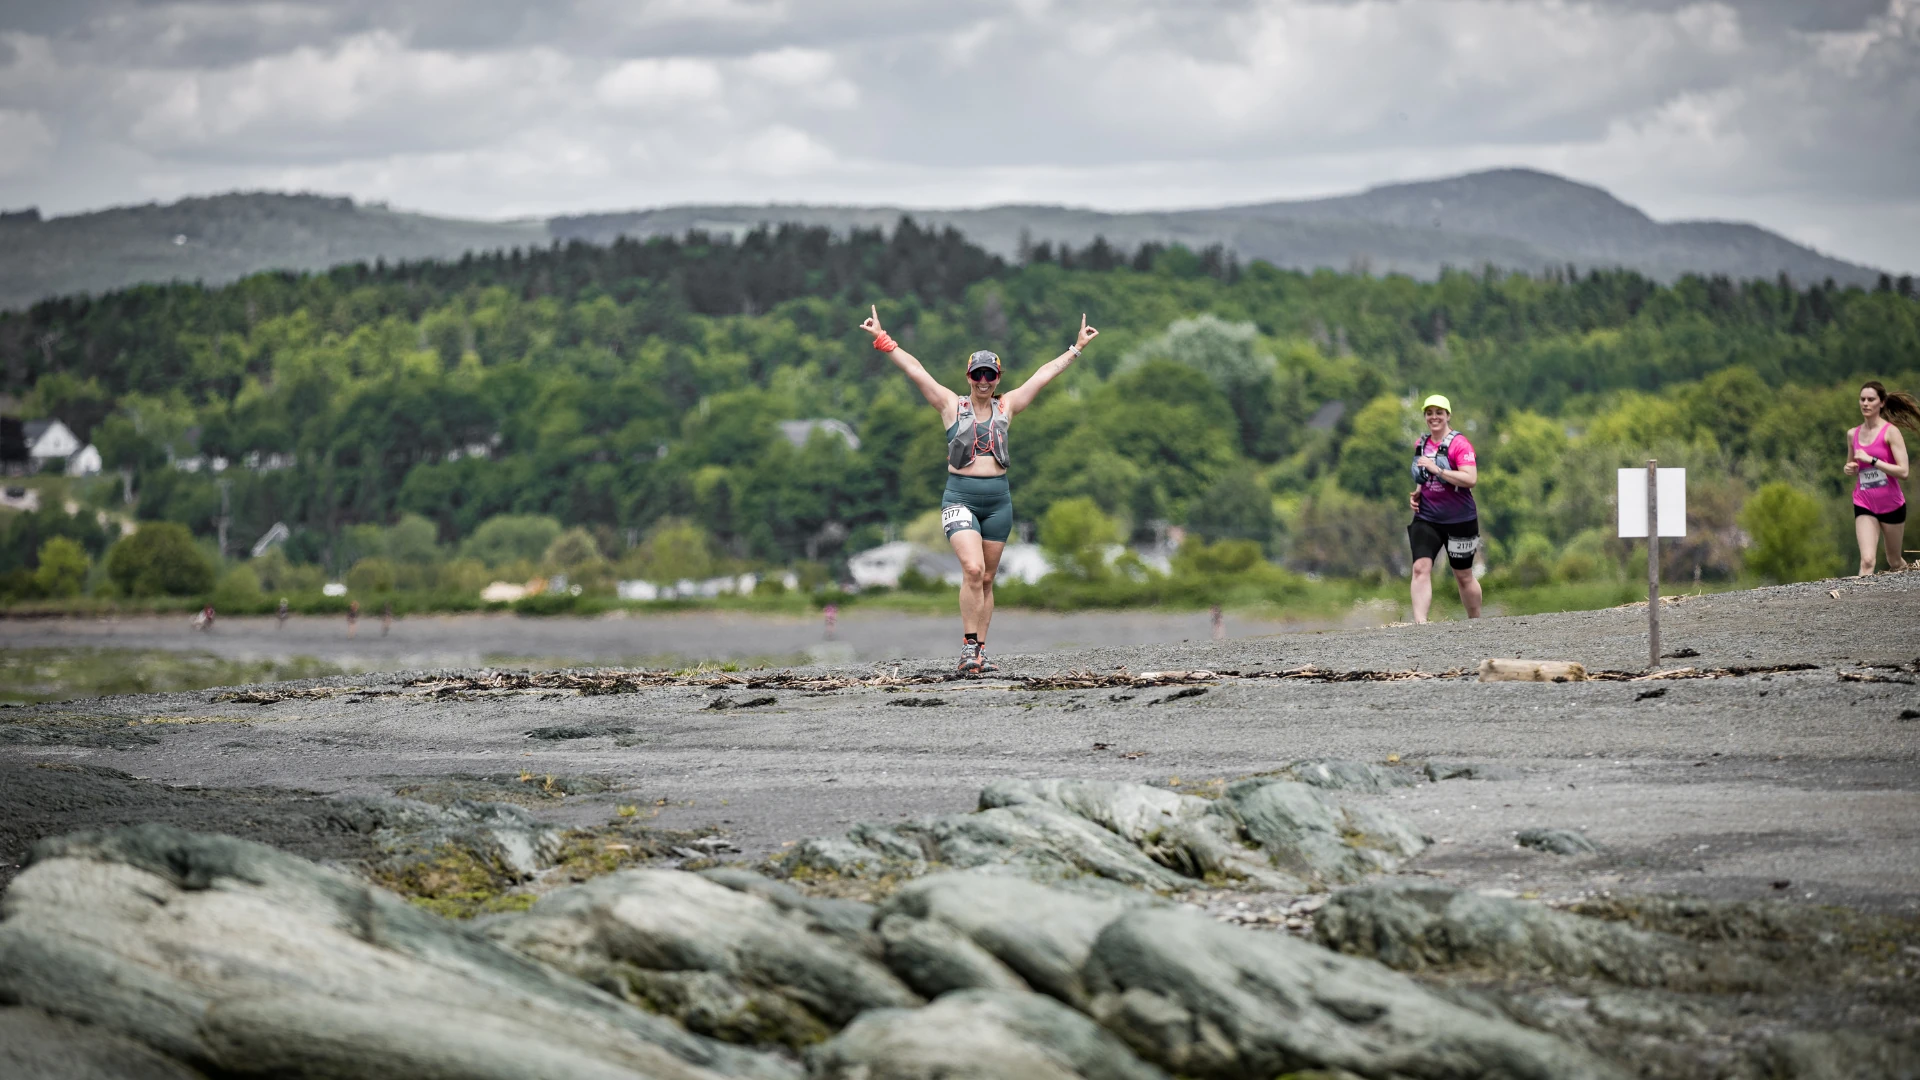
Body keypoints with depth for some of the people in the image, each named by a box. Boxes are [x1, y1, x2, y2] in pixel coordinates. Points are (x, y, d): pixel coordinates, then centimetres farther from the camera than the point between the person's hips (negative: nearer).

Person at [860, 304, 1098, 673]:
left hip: (998, 500, 3)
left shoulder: (1005, 407, 10)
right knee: (972, 568, -20)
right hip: (960, 497, -3)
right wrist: (883, 341, -5)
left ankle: (979, 653, 9)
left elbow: (1043, 375, 15)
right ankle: (968, 648, -17)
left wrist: (1076, 349, 19)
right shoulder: (951, 405, 3)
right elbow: (915, 371, -1)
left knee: (986, 579, 6)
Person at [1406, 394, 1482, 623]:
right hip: (1426, 517, 5)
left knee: (1463, 575, 9)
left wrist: (1437, 469, -24)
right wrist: (1416, 493, 8)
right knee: (1421, 567, -16)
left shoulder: (1459, 444, -10)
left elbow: (1470, 479, -21)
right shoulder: (1421, 444, 11)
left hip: (1458, 520, -5)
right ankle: (1420, 622, -24)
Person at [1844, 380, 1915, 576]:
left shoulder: (1890, 432, -10)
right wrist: (1849, 470, -2)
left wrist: (1871, 460, -23)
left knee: (1895, 563, 14)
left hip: (1892, 505, -2)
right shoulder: (1853, 434, 5)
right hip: (1864, 506, 2)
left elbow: (1903, 472, -18)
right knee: (1867, 560, -19)